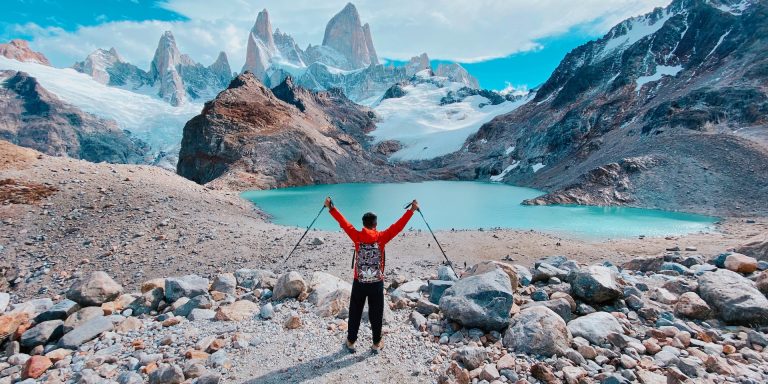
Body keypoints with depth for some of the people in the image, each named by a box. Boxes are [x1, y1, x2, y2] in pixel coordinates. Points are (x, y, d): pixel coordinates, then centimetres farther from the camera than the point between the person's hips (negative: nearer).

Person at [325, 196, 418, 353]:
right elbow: (398, 226, -10)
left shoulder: (357, 236, -8)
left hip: (359, 283, 1)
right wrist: (412, 210, -6)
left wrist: (331, 208, 7)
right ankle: (377, 343, 27)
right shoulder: (381, 237, -11)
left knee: (355, 313, 17)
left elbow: (344, 223, -2)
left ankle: (351, 342, 30)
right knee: (376, 314, 14)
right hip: (376, 283, -1)